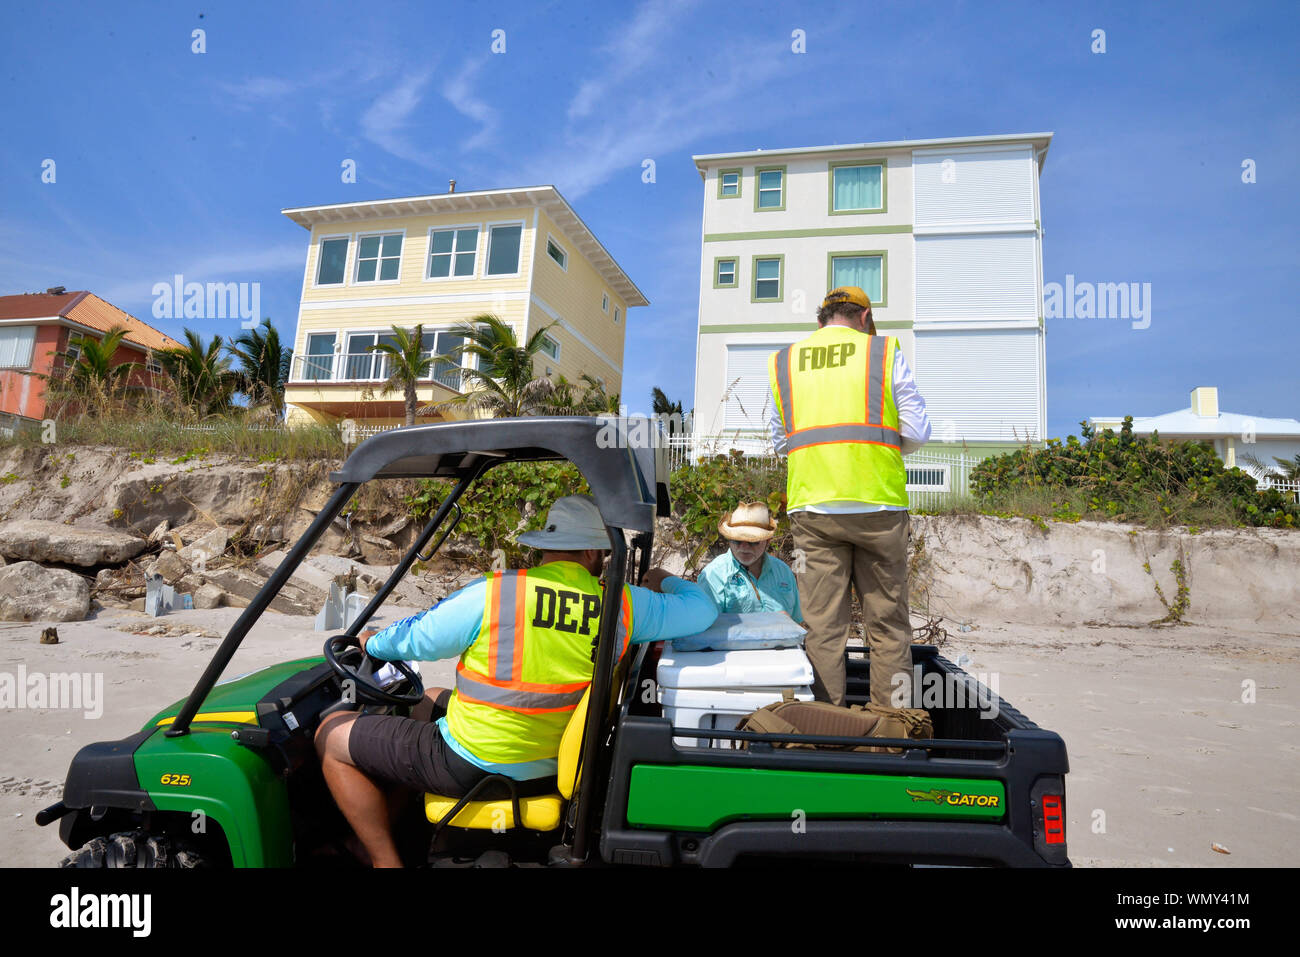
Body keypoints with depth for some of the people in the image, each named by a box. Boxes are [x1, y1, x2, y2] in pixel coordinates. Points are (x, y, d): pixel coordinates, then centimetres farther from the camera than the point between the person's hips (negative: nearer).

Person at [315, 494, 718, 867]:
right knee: (430, 700, 30)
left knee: (332, 734, 11)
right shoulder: (624, 604, -11)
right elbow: (702, 608, 3)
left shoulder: (491, 593, -19)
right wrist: (666, 582, 23)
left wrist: (373, 644, 18)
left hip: (472, 768, -6)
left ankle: (386, 859, 11)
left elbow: (416, 640, -4)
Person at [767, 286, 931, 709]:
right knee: (888, 626, 8)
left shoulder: (783, 362, 13)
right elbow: (917, 432, 4)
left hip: (811, 504, 2)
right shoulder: (885, 352, 7)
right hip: (877, 502, -1)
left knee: (823, 626, 4)